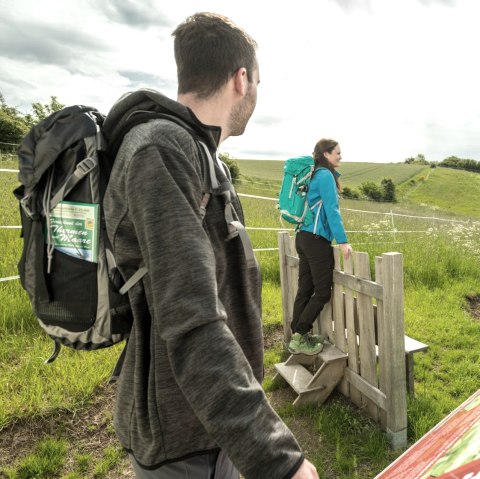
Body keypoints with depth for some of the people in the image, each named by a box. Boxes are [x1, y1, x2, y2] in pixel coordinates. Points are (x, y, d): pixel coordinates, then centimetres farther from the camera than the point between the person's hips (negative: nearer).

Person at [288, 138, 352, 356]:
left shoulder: (314, 175, 18)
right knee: (322, 292, -3)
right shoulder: (325, 175, -9)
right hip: (317, 240, -9)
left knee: (305, 289, 11)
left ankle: (298, 334, 17)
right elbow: (332, 210, -16)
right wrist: (343, 241, -18)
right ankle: (299, 338, -1)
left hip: (303, 237, 9)